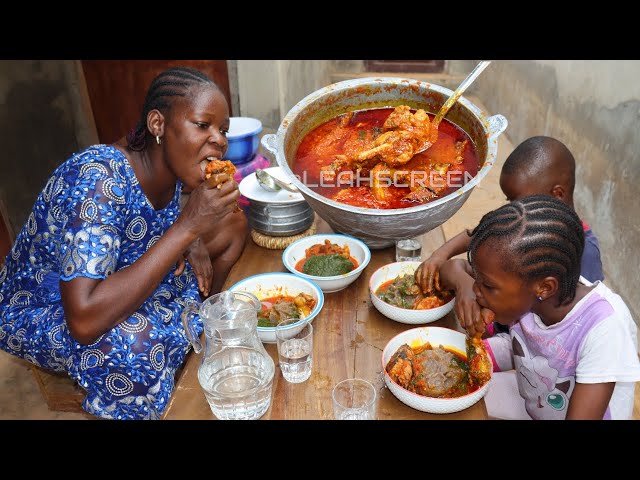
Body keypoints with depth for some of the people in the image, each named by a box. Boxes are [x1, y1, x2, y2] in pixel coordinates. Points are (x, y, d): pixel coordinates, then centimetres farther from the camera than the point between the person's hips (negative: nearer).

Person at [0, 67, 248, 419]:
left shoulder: (171, 164, -13)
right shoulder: (99, 179, -35)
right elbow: (84, 321, -43)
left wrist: (192, 240, -15)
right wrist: (187, 227, -42)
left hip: (119, 275, 7)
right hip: (40, 311, -7)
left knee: (233, 224, -1)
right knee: (139, 339, -39)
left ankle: (202, 324, 17)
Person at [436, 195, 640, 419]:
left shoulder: (604, 328, -34)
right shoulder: (521, 287, -21)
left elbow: (582, 415, -32)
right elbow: (454, 266, -7)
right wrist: (464, 285, -30)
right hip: (528, 398, 5)